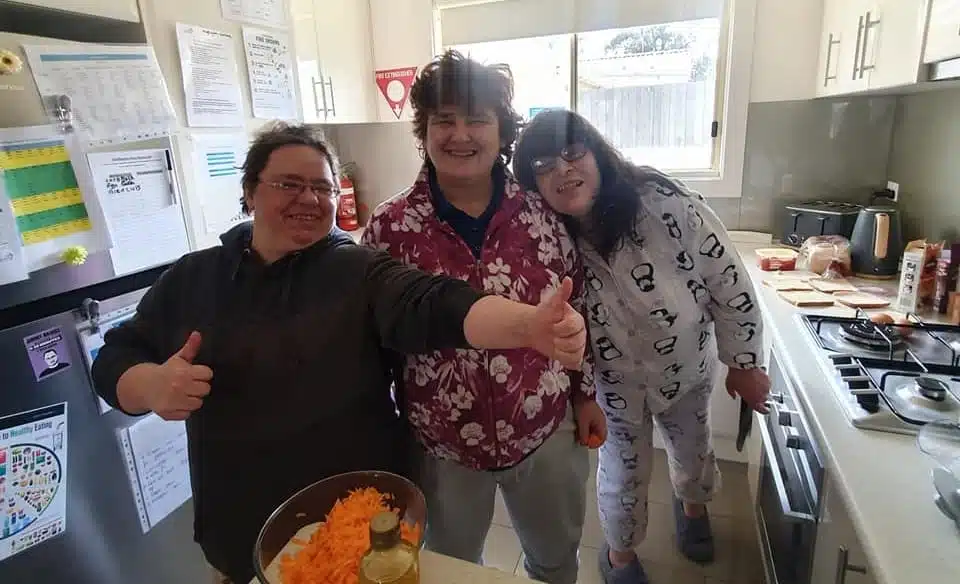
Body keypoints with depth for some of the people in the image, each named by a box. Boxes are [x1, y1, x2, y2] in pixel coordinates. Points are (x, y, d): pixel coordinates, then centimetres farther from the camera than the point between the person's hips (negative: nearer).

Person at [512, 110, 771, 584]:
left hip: (688, 367, 1)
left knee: (692, 449, 28)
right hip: (616, 382, -1)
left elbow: (729, 282, -17)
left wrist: (742, 363, -8)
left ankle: (692, 505, 65)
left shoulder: (665, 203, -28)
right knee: (624, 471, 18)